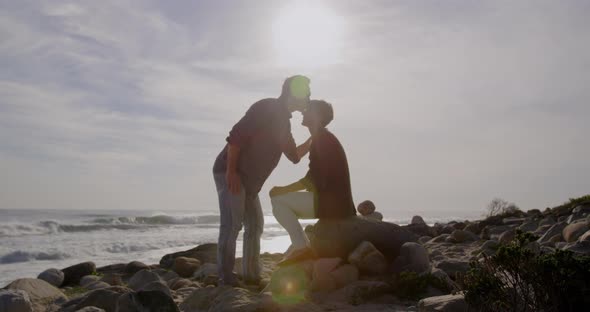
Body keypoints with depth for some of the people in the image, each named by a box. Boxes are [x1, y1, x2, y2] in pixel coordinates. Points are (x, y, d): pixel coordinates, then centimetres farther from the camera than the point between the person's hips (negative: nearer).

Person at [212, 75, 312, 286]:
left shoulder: (284, 122, 16)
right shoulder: (266, 108, -11)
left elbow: (294, 156, 22)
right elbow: (236, 135, -19)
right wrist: (231, 171, -23)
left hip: (249, 180, 10)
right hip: (230, 173, -9)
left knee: (255, 224, 10)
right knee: (232, 223, -12)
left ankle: (251, 275, 17)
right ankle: (225, 276, -5)